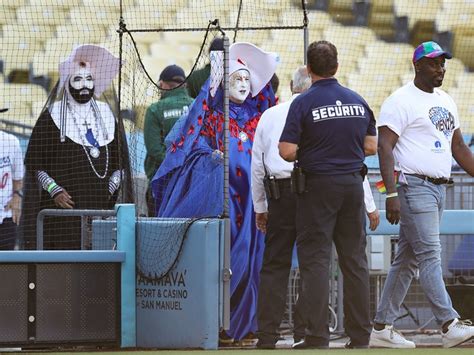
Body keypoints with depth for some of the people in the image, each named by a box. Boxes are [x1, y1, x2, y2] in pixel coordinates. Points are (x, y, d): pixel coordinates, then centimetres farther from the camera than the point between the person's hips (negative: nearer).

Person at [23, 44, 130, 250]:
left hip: (99, 207, 3)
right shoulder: (51, 117, 5)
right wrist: (54, 190, -9)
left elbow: (120, 163, 19)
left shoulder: (106, 115, 15)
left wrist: (110, 190, 5)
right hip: (62, 208, -3)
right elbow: (34, 163, 3)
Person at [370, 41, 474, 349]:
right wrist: (391, 194, -23)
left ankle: (382, 328, 13)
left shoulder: (446, 101, 18)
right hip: (414, 186, -8)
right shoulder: (401, 101, -8)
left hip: (439, 188, 8)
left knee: (408, 260, 9)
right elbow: (385, 147, -14)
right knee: (430, 256, -13)